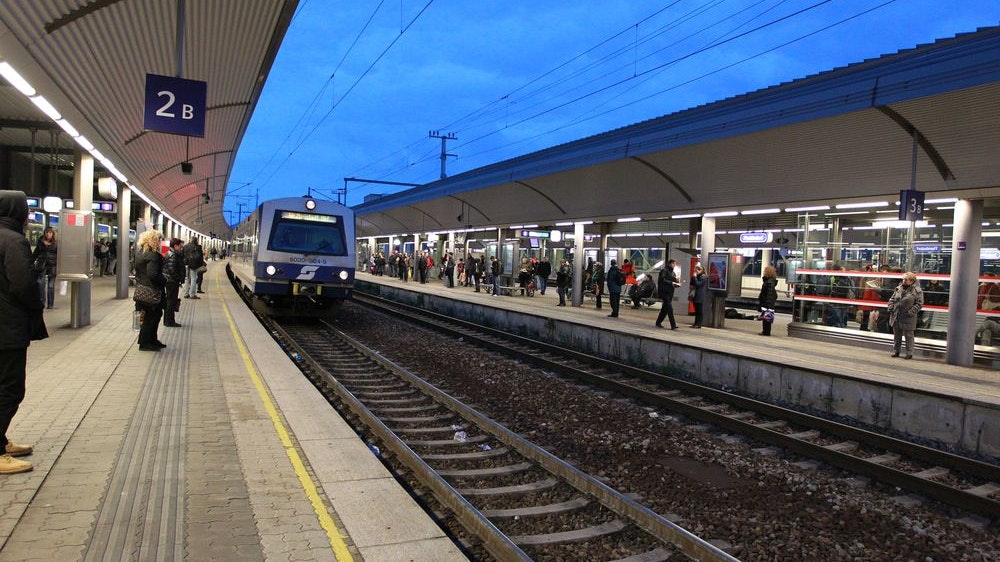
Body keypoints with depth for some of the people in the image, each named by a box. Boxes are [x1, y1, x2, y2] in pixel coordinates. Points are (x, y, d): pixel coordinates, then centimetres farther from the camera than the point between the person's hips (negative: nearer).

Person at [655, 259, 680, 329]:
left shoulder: (673, 273, 20)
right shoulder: (664, 271, -6)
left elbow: (674, 281, 22)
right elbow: (662, 280, -16)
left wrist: (677, 284, 0)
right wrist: (671, 283, -22)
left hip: (670, 292, 8)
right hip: (664, 291, -8)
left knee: (665, 308, 10)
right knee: (669, 307, -14)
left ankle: (658, 323, 21)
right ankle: (673, 325, -17)